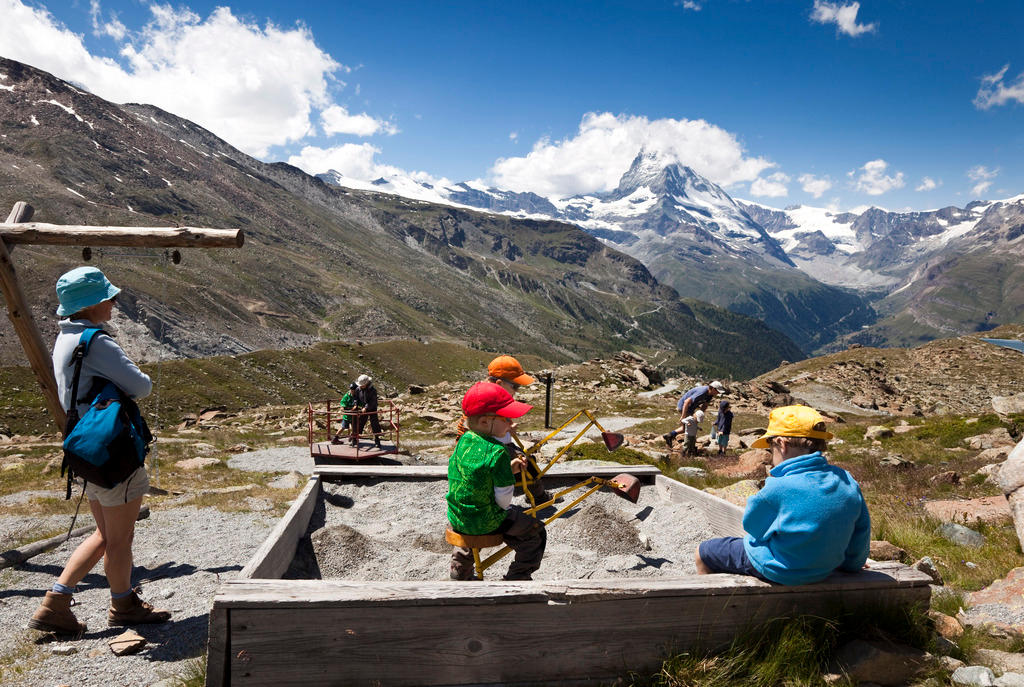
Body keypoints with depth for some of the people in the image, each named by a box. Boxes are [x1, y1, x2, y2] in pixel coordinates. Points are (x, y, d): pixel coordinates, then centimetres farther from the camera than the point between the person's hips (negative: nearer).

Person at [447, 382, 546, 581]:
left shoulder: (464, 440, -2)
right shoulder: (497, 452, -24)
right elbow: (503, 499, -20)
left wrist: (508, 470, 5)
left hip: (455, 518, 7)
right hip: (486, 523, -7)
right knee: (536, 533, 9)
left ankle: (459, 572, 54)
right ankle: (517, 578, 16)